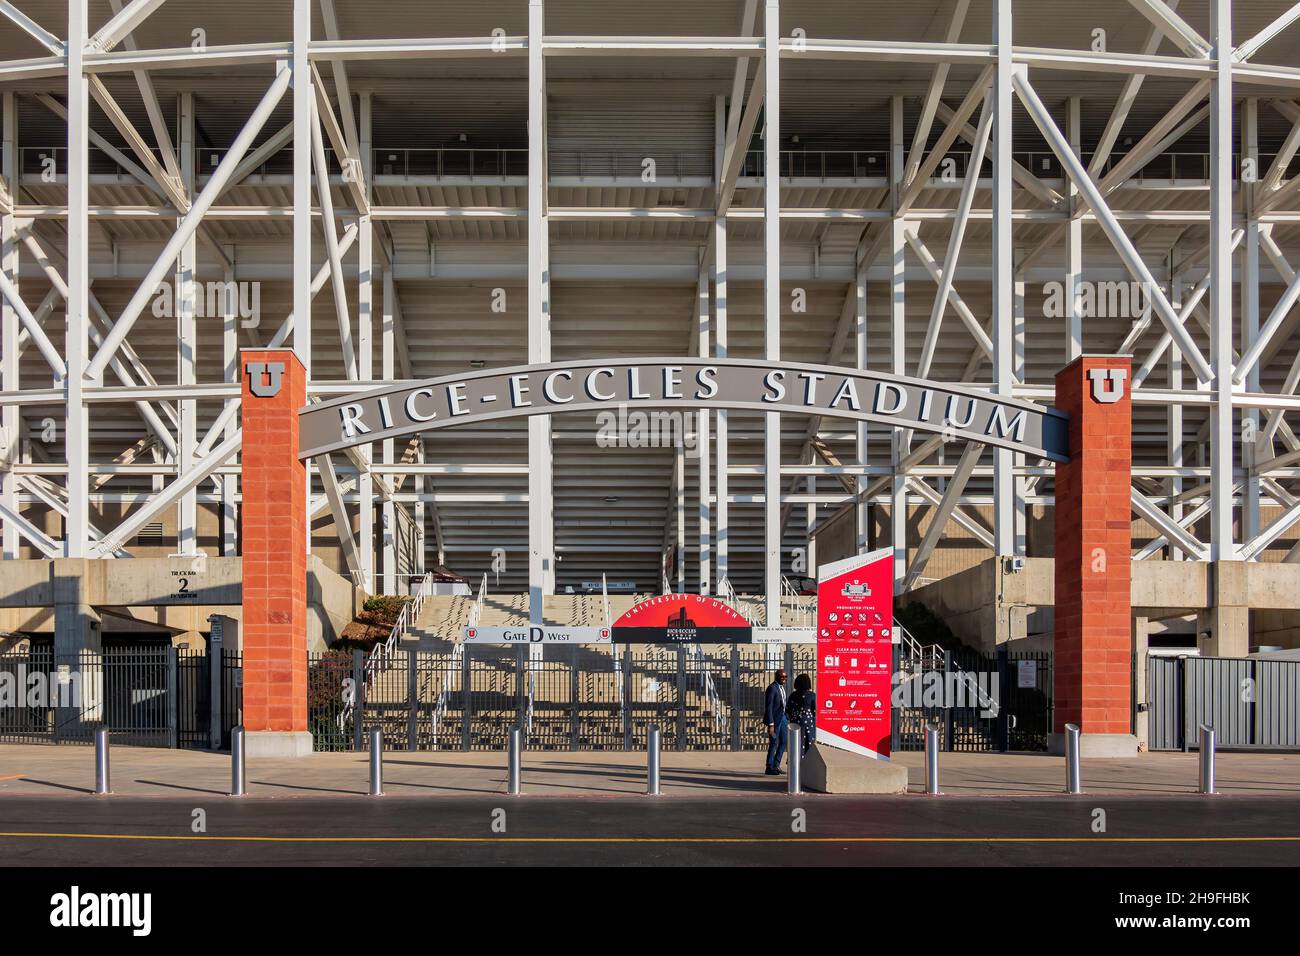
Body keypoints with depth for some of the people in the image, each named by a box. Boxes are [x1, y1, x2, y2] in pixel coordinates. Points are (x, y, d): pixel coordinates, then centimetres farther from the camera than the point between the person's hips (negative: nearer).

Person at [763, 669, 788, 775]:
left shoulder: (782, 687, 11)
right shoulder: (772, 688, -17)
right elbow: (768, 707, -20)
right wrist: (770, 724, -22)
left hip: (782, 717, 9)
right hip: (774, 719, -9)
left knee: (783, 742, 12)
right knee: (774, 743, -1)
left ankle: (776, 765, 22)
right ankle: (770, 767, 9)